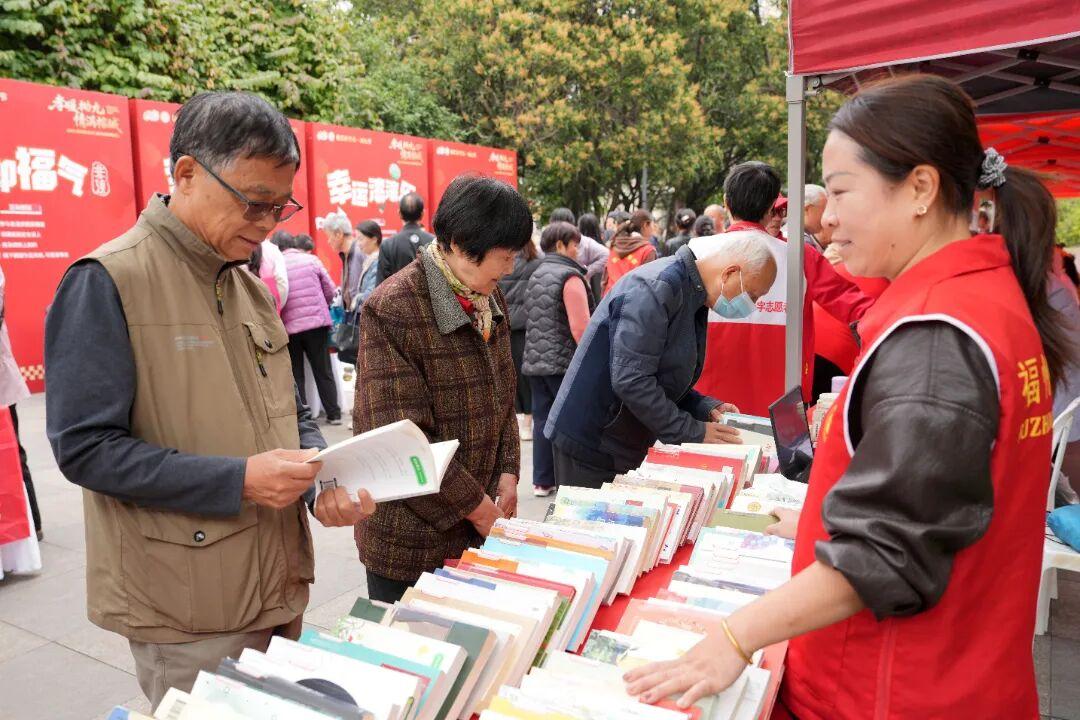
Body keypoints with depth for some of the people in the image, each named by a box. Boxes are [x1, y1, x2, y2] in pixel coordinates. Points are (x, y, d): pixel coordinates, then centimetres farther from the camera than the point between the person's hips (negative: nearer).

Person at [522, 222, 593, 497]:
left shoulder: (536, 275, 13)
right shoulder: (569, 276, -12)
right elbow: (580, 327, -19)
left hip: (534, 361, 7)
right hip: (564, 362, -7)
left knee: (543, 420, 11)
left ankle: (542, 481, 16)